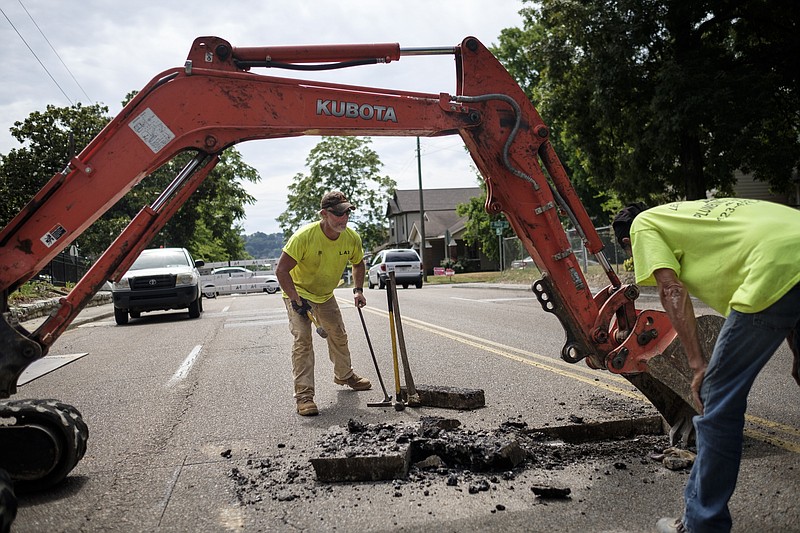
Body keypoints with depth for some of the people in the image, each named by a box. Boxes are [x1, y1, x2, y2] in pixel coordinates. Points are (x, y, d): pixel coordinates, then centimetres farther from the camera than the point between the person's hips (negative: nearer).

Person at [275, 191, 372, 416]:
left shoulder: (351, 238, -16)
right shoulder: (304, 236, -33)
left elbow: (358, 263, 7)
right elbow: (281, 270, -30)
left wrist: (358, 290, -4)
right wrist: (296, 300, -31)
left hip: (326, 296, 6)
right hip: (298, 292, -6)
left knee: (339, 336, 17)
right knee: (302, 340, -18)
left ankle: (344, 375, 42)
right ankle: (304, 395, -13)